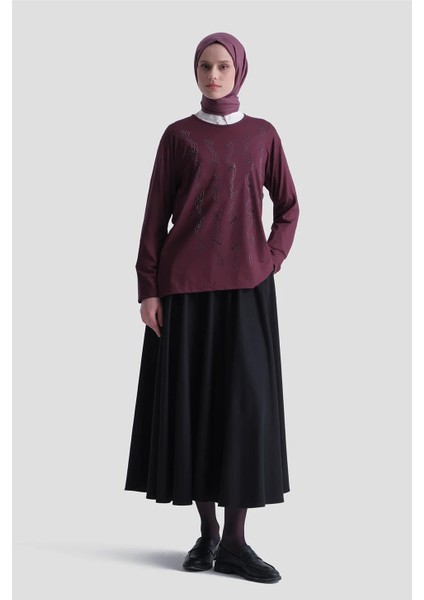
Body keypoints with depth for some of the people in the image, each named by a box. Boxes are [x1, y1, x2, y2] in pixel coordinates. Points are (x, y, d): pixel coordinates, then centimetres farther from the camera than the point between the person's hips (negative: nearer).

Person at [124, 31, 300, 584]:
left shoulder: (263, 135, 10)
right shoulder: (178, 136, 6)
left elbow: (288, 207, 14)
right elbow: (156, 213, 3)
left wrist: (271, 263, -1)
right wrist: (148, 288, -4)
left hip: (246, 285, 1)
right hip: (185, 284, 0)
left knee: (246, 402, -6)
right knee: (191, 399, 1)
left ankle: (235, 543, 0)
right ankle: (207, 530, 14)